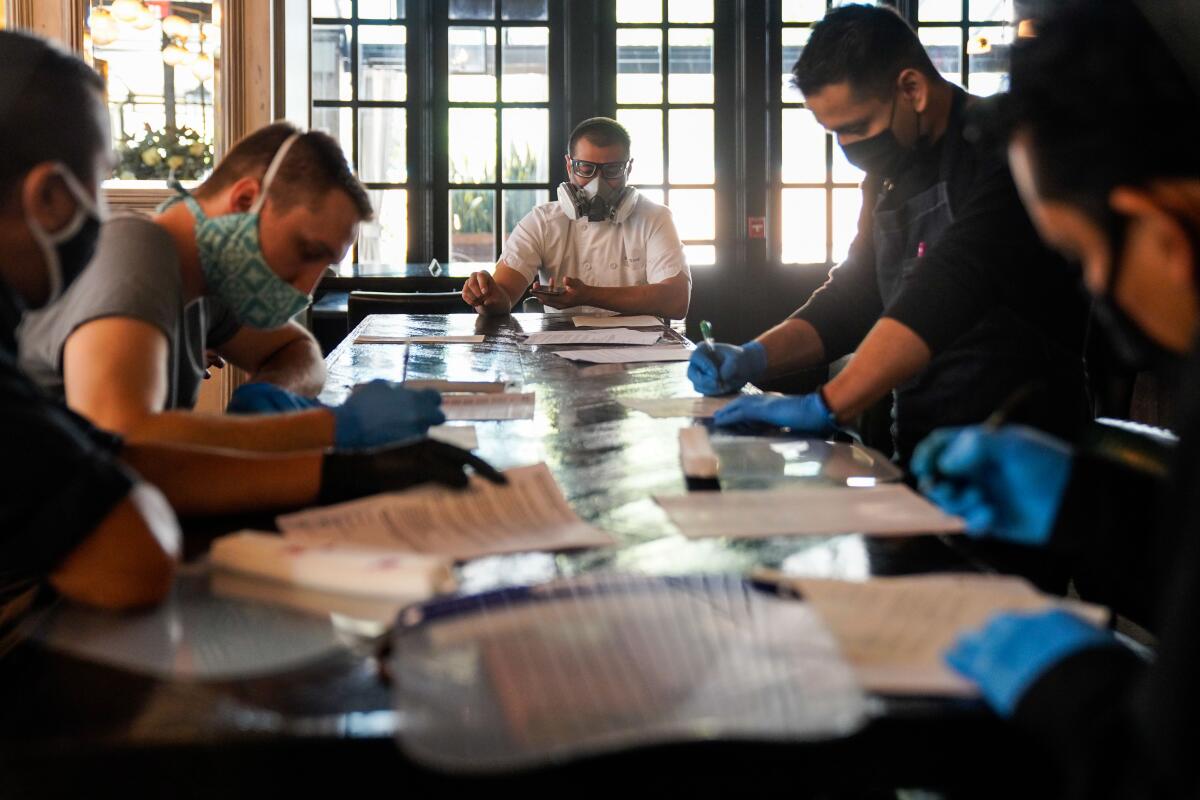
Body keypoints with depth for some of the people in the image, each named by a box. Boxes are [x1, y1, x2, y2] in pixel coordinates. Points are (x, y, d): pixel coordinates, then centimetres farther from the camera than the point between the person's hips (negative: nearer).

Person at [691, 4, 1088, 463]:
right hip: (918, 452, 7)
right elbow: (851, 297, 17)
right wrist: (753, 359, 1)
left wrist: (825, 407, -30)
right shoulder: (890, 173, 11)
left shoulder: (996, 154, -13)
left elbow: (951, 288, -25)